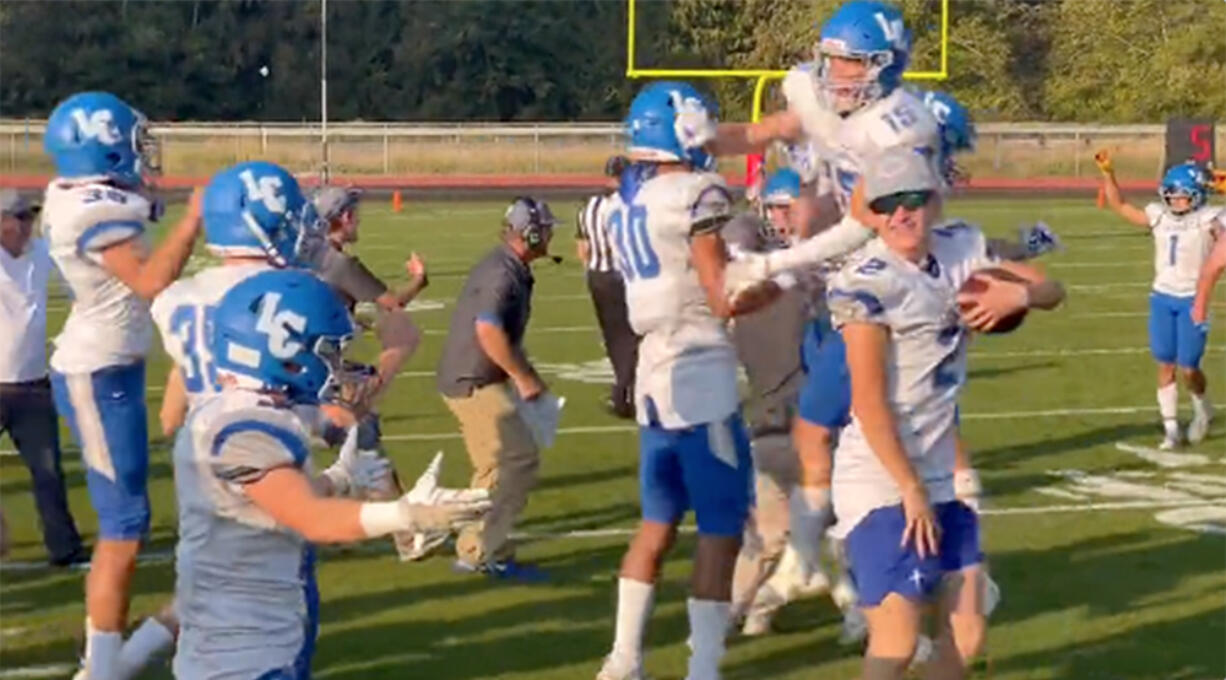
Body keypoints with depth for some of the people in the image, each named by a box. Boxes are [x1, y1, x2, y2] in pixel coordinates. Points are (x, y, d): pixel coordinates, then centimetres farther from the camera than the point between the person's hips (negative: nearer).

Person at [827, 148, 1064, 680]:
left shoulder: (961, 248, 4)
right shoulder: (868, 284, -16)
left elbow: (1052, 292, 13)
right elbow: (870, 403, -18)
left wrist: (1018, 293, -10)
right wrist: (909, 490, -16)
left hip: (941, 476, 8)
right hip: (882, 481, -8)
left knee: (965, 634, 9)